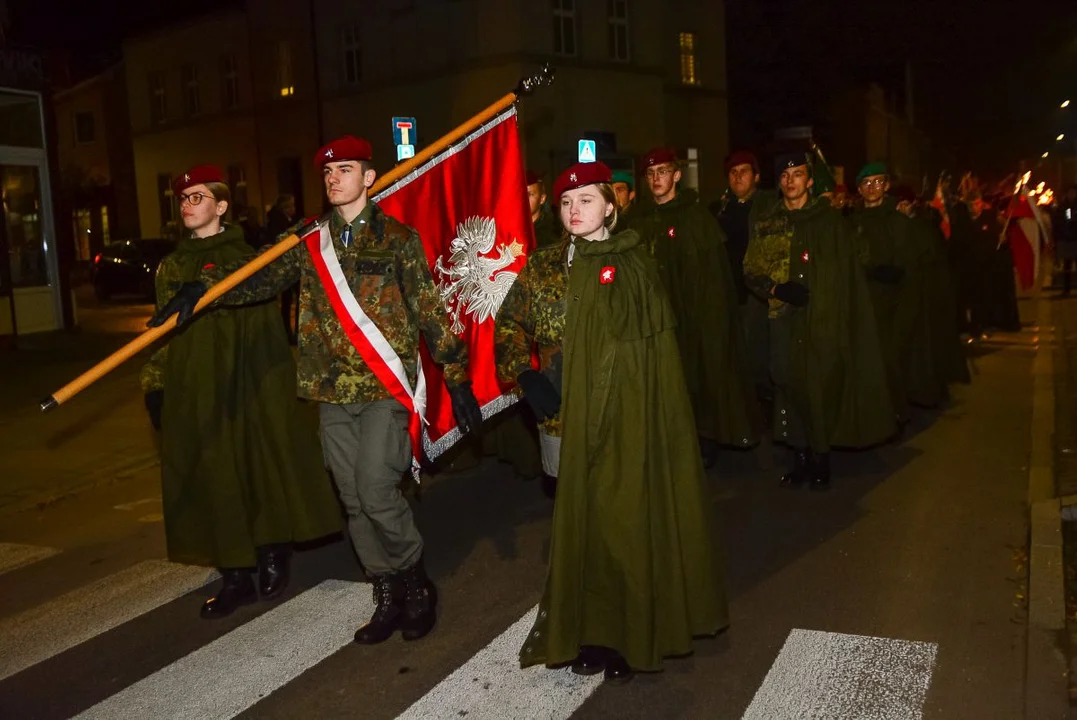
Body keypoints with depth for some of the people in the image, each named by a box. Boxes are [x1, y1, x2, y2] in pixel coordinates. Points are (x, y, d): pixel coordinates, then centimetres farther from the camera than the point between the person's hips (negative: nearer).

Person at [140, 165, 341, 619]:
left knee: (264, 470, 1)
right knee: (212, 479, 4)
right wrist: (155, 383, 10)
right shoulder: (171, 267, 15)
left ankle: (273, 559, 21)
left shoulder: (246, 256, 2)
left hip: (250, 385, -4)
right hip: (194, 392, 4)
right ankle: (235, 577, 15)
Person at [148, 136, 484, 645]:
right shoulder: (310, 240, 11)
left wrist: (457, 378, -2)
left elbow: (430, 312, 0)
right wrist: (200, 287, -15)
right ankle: (387, 597, 23)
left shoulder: (397, 238, 0)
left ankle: (416, 583, 11)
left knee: (375, 490, -13)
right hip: (333, 391, 5)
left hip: (385, 384, -5)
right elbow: (261, 278, 1)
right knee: (353, 499, 9)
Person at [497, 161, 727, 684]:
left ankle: (627, 635, 18)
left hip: (625, 417, -3)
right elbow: (510, 325, 13)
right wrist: (525, 376, -2)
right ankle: (589, 632, 23)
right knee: (579, 521, 9)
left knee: (623, 518, 2)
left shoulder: (633, 263, -1)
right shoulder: (543, 266, 8)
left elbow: (652, 347, -3)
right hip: (566, 418, 3)